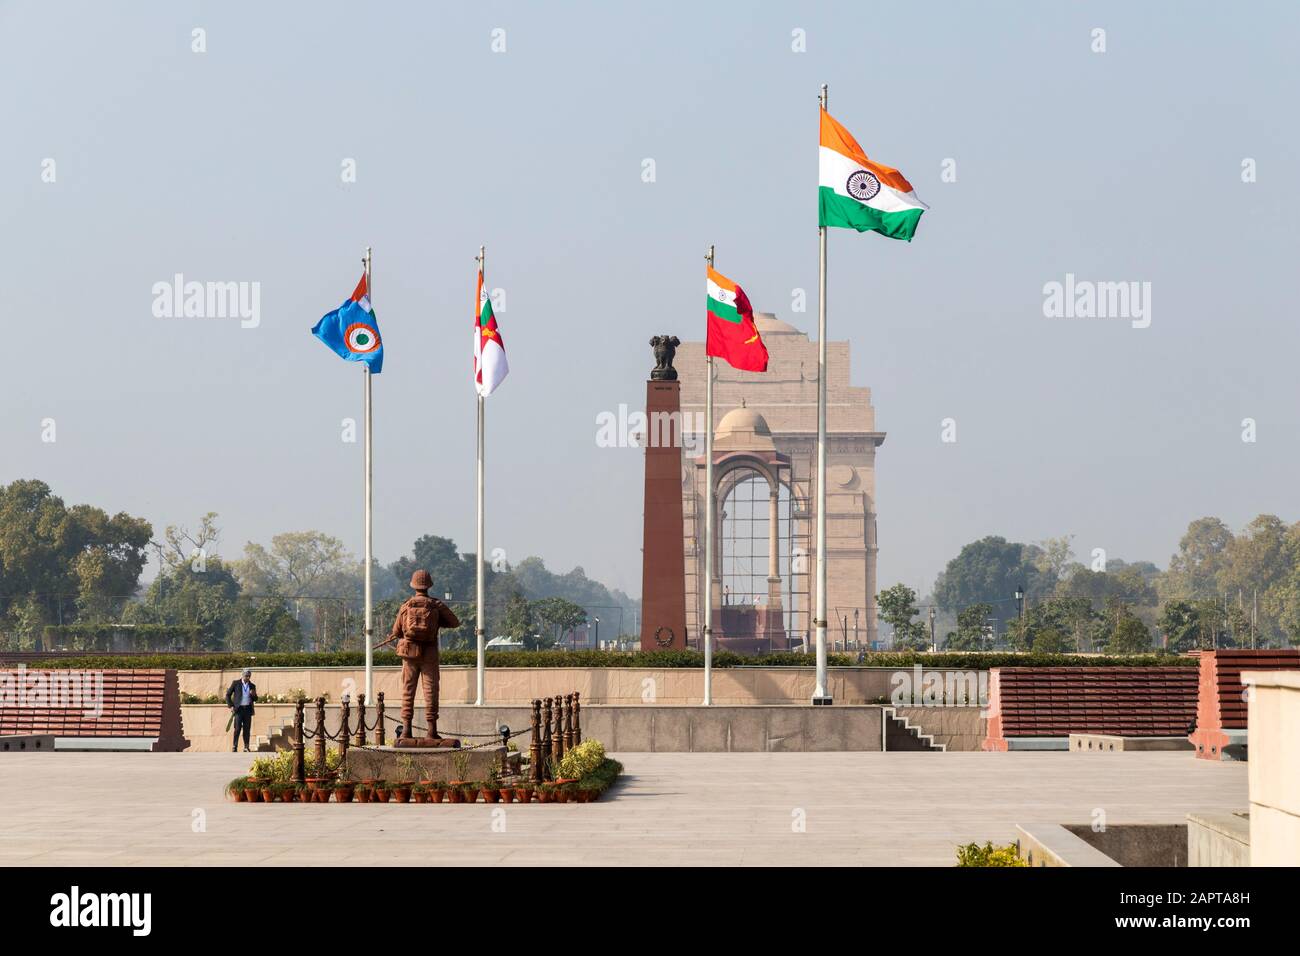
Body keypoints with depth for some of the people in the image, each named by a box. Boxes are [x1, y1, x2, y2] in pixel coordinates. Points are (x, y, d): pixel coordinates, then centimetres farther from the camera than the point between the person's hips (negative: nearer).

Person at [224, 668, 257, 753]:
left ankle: (246, 747, 5)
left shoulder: (252, 686, 13)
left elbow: (255, 699, 18)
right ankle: (234, 747, -7)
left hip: (248, 709, 3)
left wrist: (254, 695, -5)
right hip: (239, 709, -3)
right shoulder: (236, 683, 4)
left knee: (247, 729, 1)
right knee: (237, 728, -10)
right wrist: (231, 706, -4)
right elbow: (228, 695, 6)